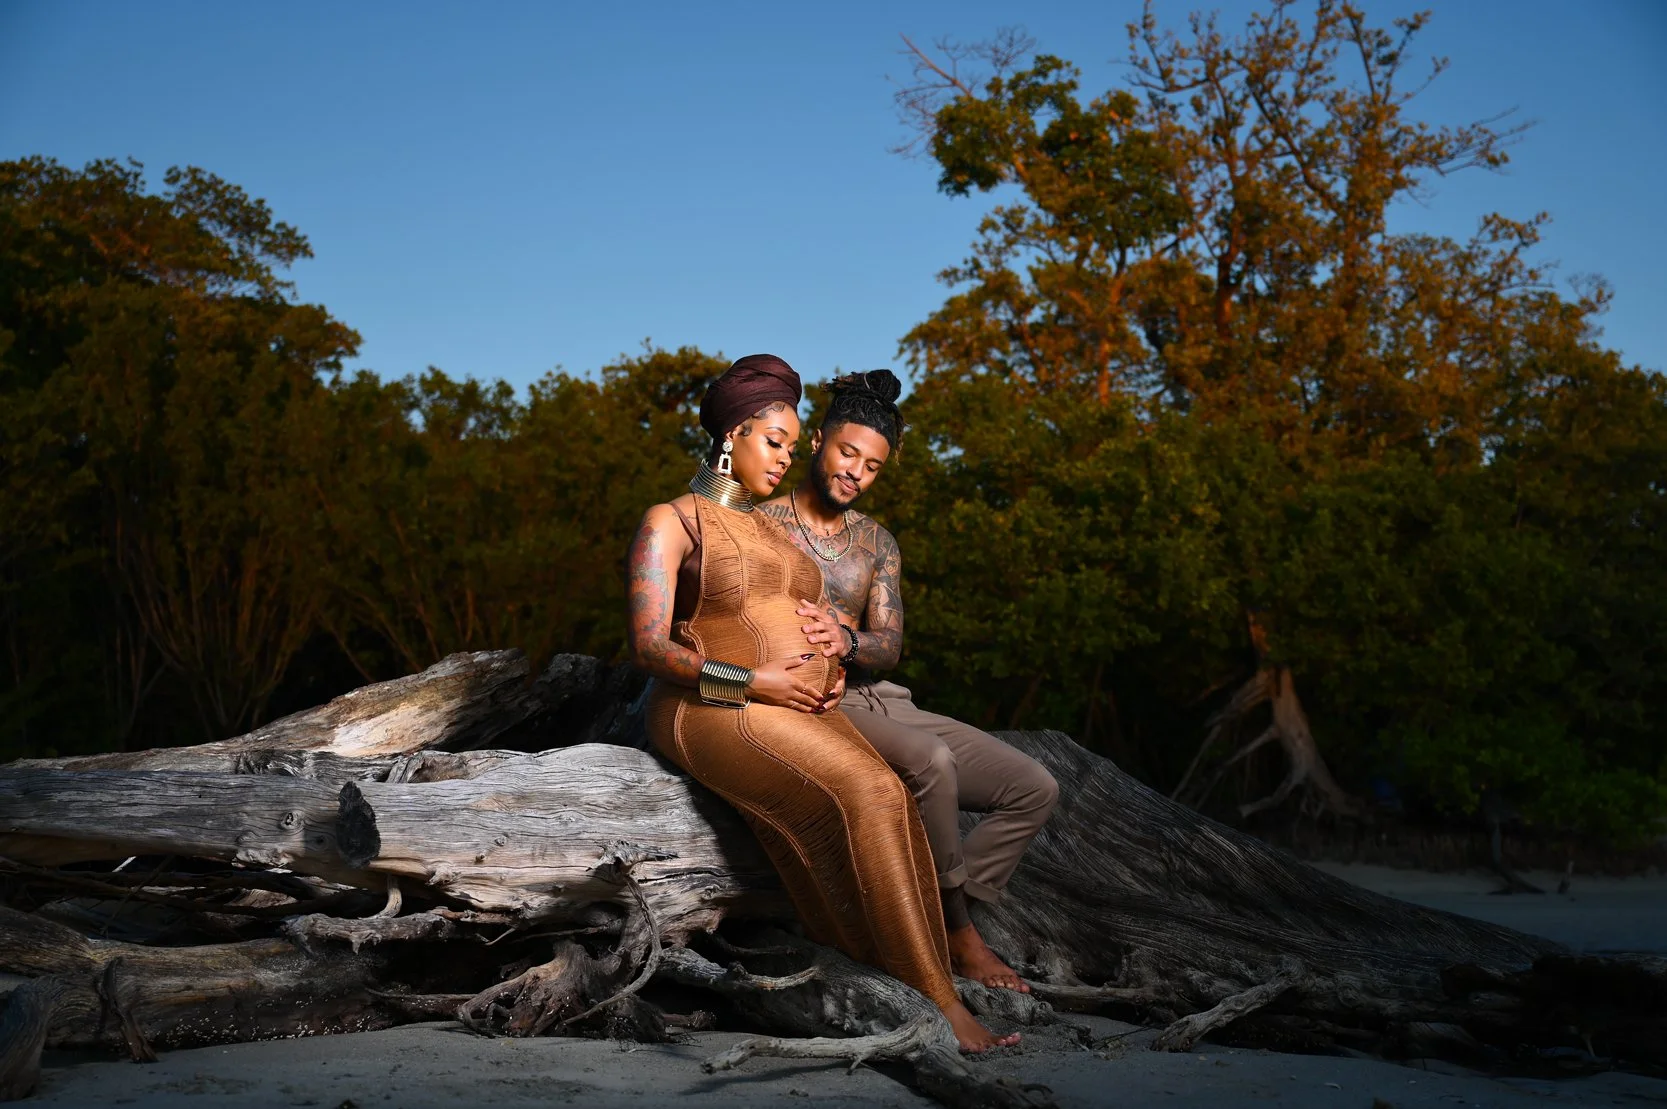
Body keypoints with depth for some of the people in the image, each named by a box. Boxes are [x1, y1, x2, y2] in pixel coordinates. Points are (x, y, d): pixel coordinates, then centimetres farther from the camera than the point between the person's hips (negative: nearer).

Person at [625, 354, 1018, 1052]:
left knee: (881, 810, -24)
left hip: (803, 711, 7)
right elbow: (649, 646, -8)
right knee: (868, 797, -30)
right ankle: (941, 1007, -27)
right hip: (716, 710, -7)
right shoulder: (669, 522, 3)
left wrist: (830, 672, 3)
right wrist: (751, 681, -18)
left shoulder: (772, 528, 26)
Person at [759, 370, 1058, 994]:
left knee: (1033, 789, -4)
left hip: (878, 701, 7)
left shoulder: (878, 544, 15)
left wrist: (847, 643, -22)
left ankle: (940, 920, -7)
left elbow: (888, 648, 2)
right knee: (930, 762, -35)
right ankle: (958, 936, -17)